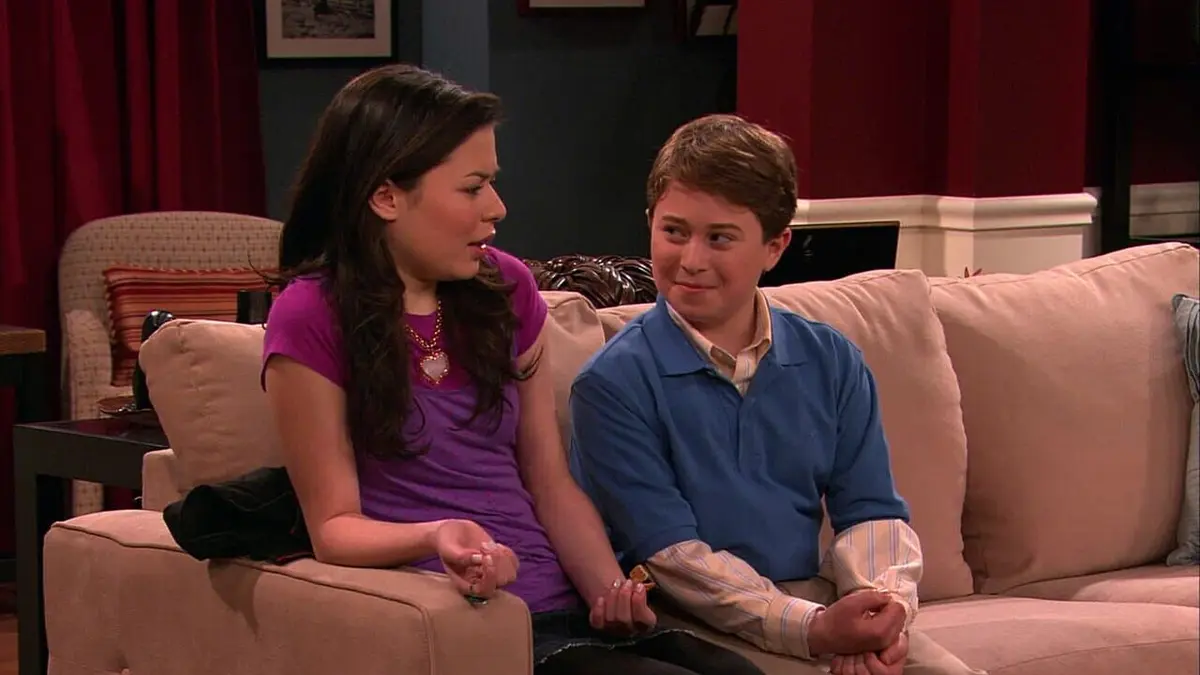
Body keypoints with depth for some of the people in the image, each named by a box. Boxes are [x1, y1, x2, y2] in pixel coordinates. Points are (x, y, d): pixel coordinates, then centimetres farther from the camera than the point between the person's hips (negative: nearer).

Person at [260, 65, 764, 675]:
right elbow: (335, 524, -4)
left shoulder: (506, 289, 12)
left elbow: (552, 485, 12)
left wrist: (610, 593, -5)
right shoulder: (311, 319, -6)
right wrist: (435, 537, -25)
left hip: (560, 605, 5)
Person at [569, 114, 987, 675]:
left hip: (820, 600, 4)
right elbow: (669, 552, -11)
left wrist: (885, 608, -14)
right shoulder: (613, 382, -5)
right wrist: (813, 630, -21)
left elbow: (871, 511, 8)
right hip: (697, 627, -4)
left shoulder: (832, 362, 10)